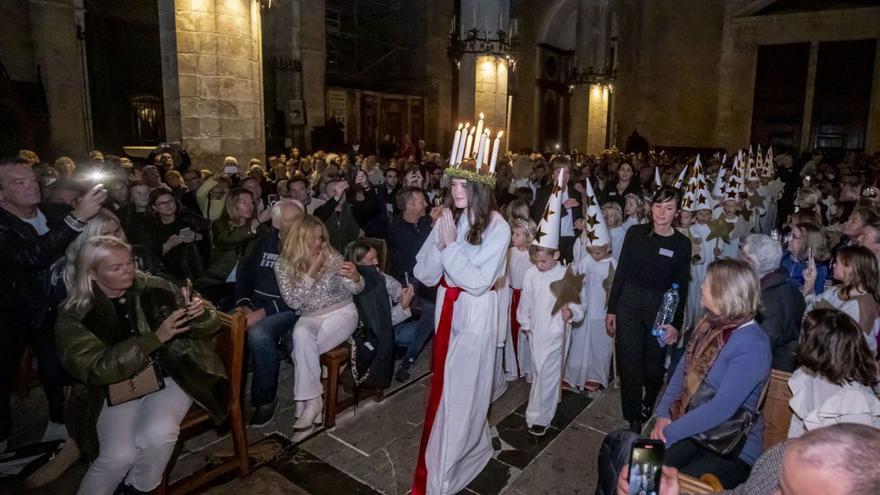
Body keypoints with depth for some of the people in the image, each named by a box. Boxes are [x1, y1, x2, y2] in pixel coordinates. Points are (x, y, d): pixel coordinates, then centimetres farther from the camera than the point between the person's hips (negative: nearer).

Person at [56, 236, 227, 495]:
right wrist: (156, 338, -25)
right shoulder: (75, 316, -4)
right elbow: (97, 368, -16)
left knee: (158, 435, -26)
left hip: (170, 376, 1)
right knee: (119, 456, -24)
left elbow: (205, 328, 8)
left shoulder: (157, 288, 0)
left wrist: (201, 315, -18)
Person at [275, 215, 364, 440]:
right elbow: (293, 302, -12)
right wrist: (311, 271, -20)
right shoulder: (284, 265, -3)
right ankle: (312, 401, -21)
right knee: (301, 335, -32)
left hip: (341, 313, -2)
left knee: (302, 350, -26)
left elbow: (355, 289, -5)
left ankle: (308, 402, -8)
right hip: (310, 318, 2)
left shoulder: (331, 255, -6)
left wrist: (355, 276, -30)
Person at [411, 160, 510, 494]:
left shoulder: (497, 228, -15)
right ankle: (473, 447, 44)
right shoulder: (446, 220, 0)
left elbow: (478, 282, -21)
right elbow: (424, 274, -2)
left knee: (462, 391, 6)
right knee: (444, 387, 18)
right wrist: (441, 244, -18)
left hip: (476, 316, -5)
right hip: (446, 310, 6)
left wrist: (452, 244, -20)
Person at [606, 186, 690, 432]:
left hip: (660, 309, 0)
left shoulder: (682, 243, -2)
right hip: (629, 304, 1)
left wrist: (676, 324, -3)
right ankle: (634, 420, 18)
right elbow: (621, 272, 2)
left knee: (654, 365, 10)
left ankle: (649, 404, 41)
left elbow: (681, 287, 1)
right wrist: (611, 309, 2)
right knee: (629, 364, 2)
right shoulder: (635, 233, -1)